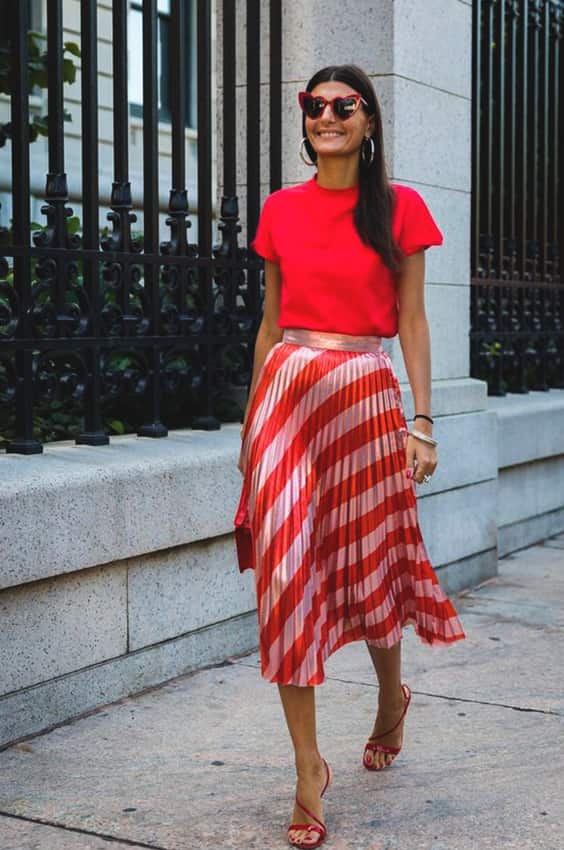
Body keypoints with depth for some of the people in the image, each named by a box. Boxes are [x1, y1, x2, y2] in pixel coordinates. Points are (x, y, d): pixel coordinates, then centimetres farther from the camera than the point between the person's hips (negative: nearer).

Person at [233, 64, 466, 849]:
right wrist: (253, 419, 14)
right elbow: (271, 321, 14)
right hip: (286, 392, 2)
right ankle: (308, 767, 3)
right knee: (287, 575, -4)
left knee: (369, 568, 8)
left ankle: (391, 695, 40)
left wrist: (422, 421, -4)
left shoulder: (399, 208, 4)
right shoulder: (281, 210, 10)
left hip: (366, 396, -2)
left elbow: (412, 322, 3)